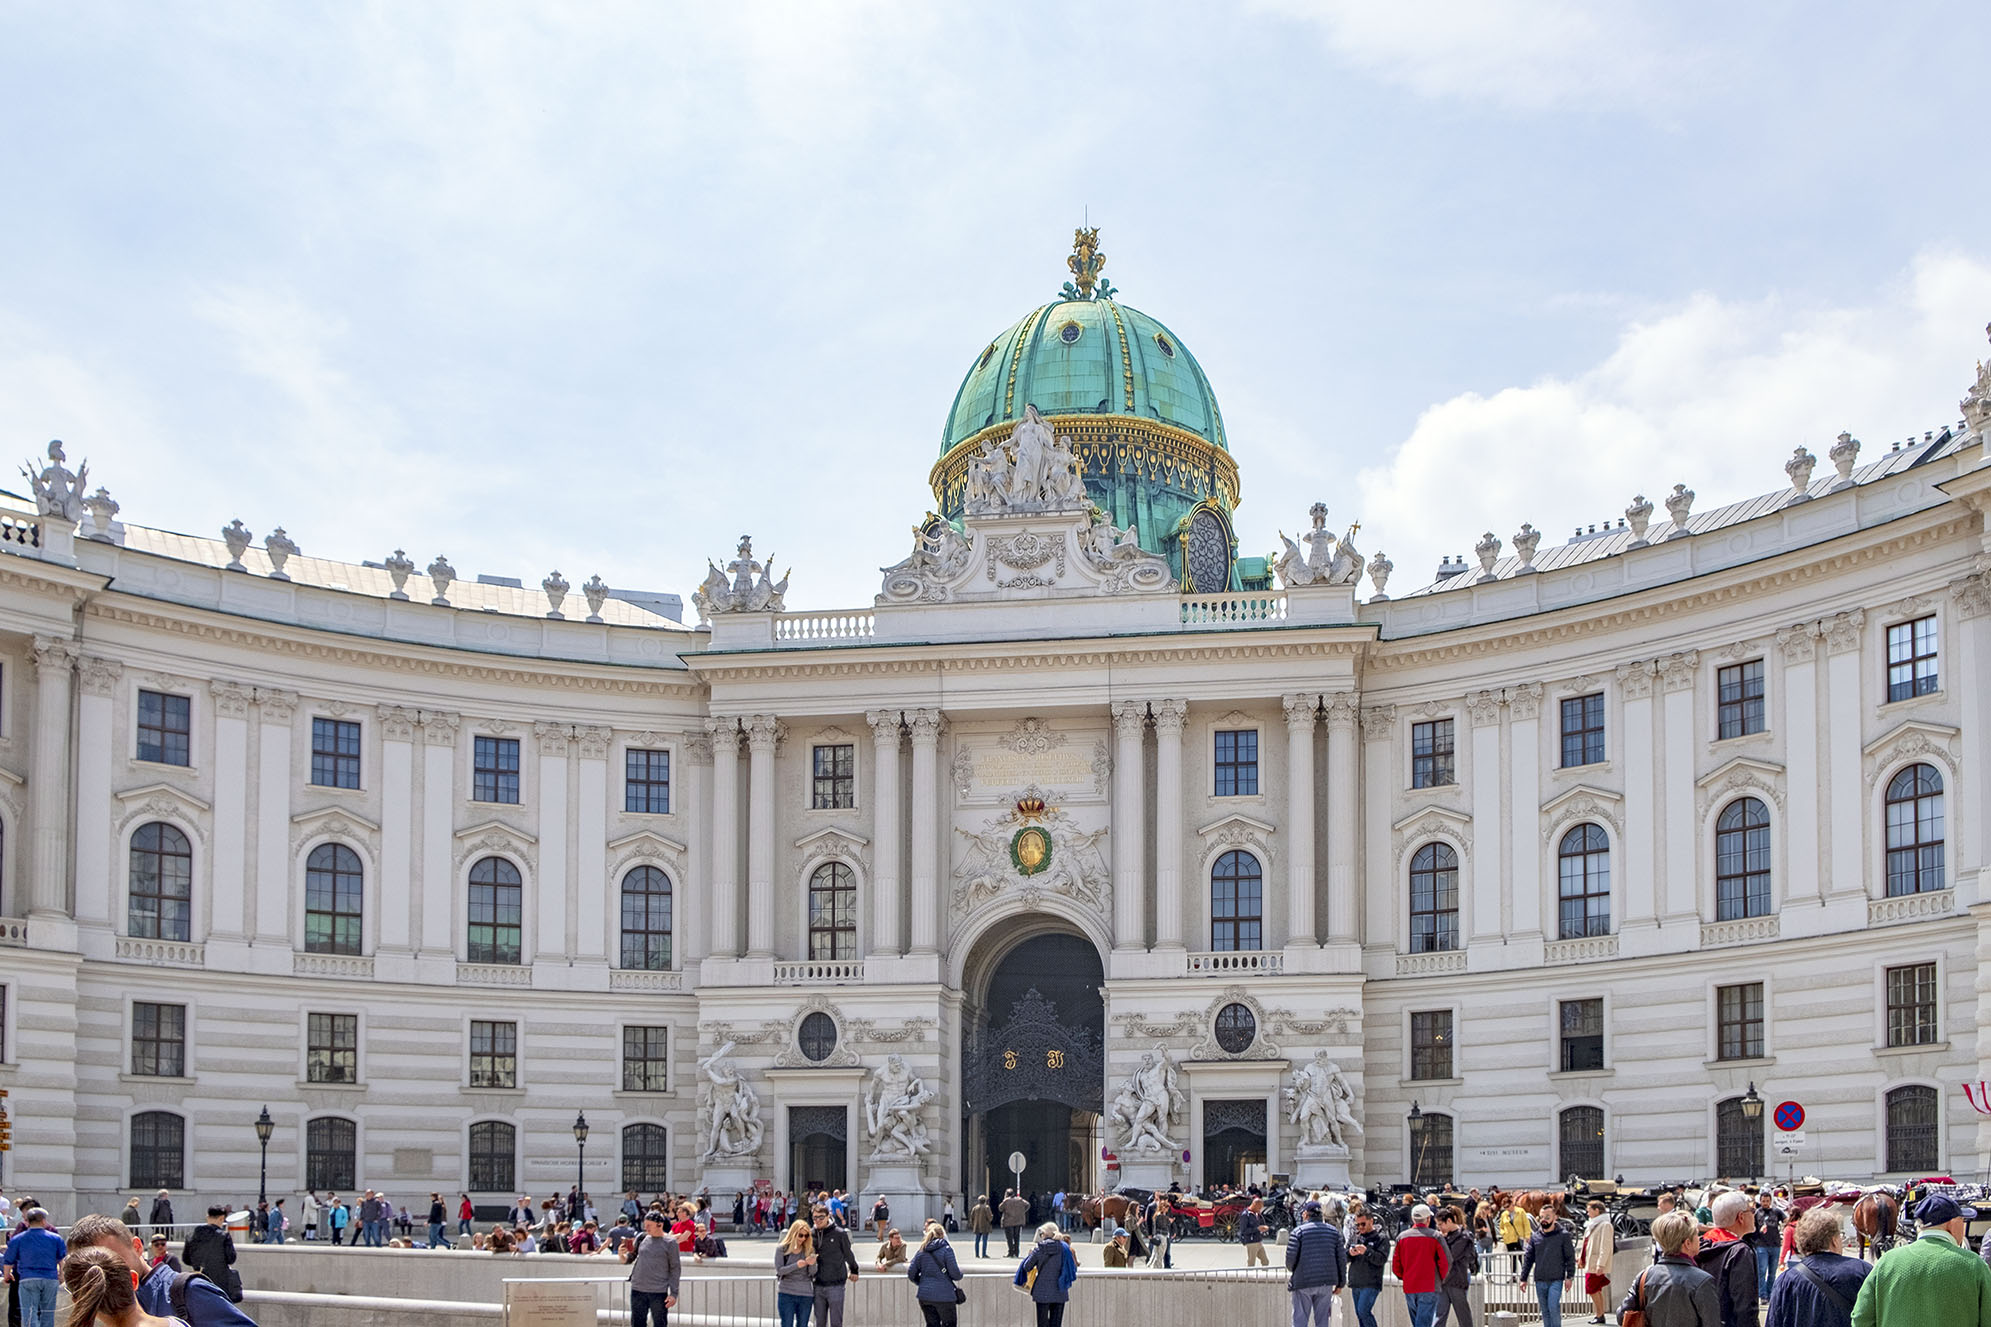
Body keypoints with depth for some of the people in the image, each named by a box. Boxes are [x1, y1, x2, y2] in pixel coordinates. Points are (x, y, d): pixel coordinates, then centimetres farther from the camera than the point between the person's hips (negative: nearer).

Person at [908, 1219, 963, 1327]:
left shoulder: (922, 1250, 7)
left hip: (924, 1295, 4)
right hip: (944, 1296, -4)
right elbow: (955, 1274, -10)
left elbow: (911, 1274, 6)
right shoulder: (946, 1249, -7)